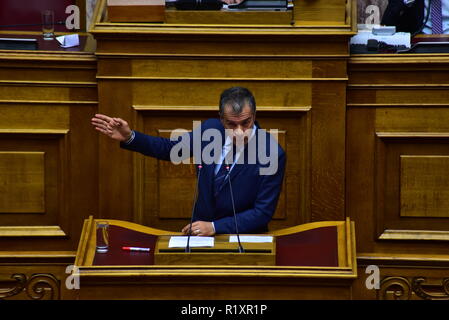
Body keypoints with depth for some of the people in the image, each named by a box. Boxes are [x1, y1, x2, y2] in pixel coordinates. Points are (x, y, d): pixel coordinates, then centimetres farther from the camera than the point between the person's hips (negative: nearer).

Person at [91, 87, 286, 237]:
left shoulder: (272, 154, -18)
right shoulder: (210, 128, -5)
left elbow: (263, 213, -14)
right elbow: (169, 148, 11)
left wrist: (215, 227, -20)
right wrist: (129, 137, -4)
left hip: (244, 239, -4)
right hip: (201, 230, 4)